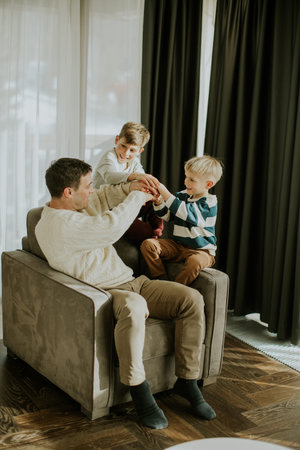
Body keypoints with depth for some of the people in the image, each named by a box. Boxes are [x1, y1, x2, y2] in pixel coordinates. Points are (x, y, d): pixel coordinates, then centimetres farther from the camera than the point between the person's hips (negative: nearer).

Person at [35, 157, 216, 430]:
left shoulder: (74, 206, 11)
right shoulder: (60, 224, -19)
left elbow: (101, 198, 28)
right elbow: (112, 226, -26)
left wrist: (128, 188, 8)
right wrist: (138, 196, -10)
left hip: (131, 282, 10)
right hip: (105, 293, -9)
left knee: (192, 299, -10)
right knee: (134, 307, -44)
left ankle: (187, 380, -2)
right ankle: (139, 391, -28)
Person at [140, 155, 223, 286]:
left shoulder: (209, 203, -12)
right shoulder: (182, 195, 8)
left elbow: (186, 213, -28)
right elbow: (166, 215, 9)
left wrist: (165, 193, -30)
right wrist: (158, 199, -10)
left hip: (201, 250, -6)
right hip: (177, 245, 6)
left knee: (195, 261, -40)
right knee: (148, 244, -13)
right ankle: (162, 280, -12)